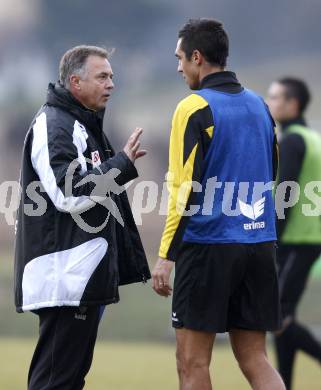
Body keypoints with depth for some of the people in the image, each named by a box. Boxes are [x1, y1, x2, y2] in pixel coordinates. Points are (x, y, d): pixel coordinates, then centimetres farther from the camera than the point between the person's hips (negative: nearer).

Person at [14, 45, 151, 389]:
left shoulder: (85, 125, 21)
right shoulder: (53, 125, -11)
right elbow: (69, 193, -21)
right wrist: (123, 164, -16)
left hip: (85, 276, 11)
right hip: (65, 276, -11)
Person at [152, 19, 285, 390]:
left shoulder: (195, 108, -9)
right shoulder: (258, 105, 11)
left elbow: (185, 188, -14)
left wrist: (165, 256, -12)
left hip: (208, 245, -7)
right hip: (258, 244, 7)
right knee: (254, 358, 8)